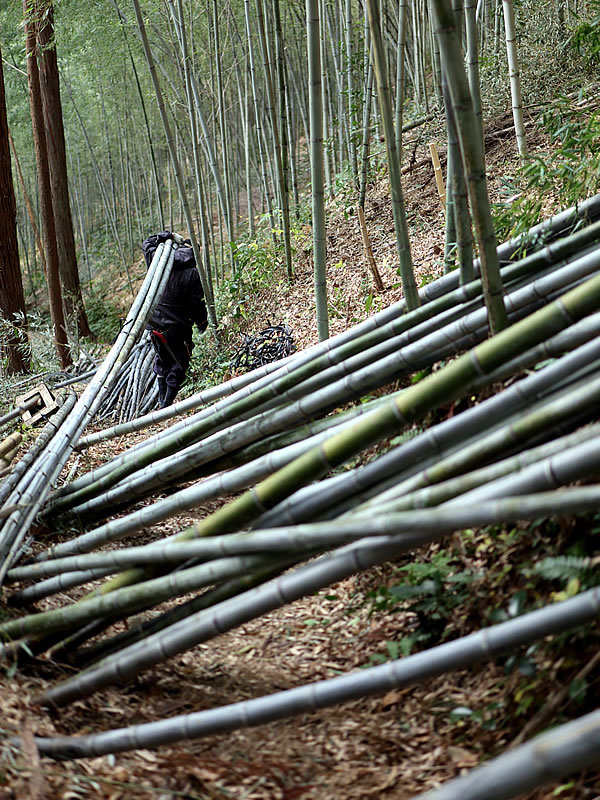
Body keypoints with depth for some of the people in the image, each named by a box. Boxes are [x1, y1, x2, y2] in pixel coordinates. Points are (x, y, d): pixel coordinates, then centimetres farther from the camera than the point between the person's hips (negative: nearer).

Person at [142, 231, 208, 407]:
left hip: (154, 322, 5)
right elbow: (197, 304, -11)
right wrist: (202, 322, 5)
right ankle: (166, 405, 4)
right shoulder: (193, 273, -13)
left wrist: (167, 235, 20)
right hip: (177, 326, -5)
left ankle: (162, 401, 31)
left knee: (162, 360, 23)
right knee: (179, 364, 9)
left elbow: (147, 244, 20)